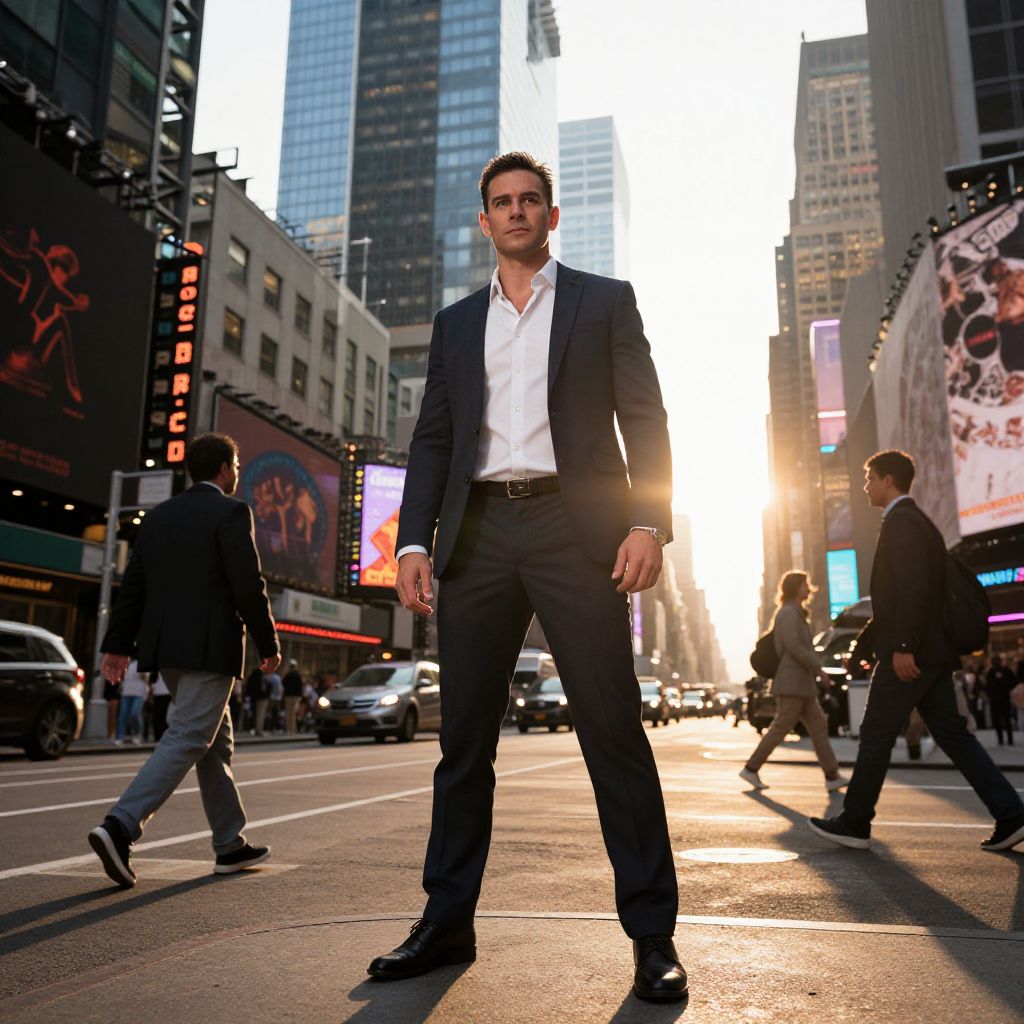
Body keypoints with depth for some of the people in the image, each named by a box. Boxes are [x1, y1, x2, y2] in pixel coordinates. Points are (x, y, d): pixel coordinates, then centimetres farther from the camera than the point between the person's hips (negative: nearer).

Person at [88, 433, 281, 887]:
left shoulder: (158, 516, 14)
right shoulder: (231, 512, -7)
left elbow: (132, 585, 10)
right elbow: (249, 587, -13)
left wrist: (117, 646, 10)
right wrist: (269, 645, -3)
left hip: (165, 647, 8)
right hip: (210, 648, -8)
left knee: (216, 743, 15)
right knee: (186, 742, -7)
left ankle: (231, 845, 21)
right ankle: (119, 828, -19)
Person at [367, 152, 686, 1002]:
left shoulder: (605, 301, 12)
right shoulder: (456, 323, 20)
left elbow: (644, 419, 4)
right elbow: (433, 440, 15)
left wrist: (648, 521, -10)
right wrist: (414, 541, 2)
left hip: (574, 528, -3)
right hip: (477, 534, 4)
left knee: (613, 729, -4)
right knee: (463, 736, 6)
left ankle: (652, 934, 8)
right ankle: (447, 923, 18)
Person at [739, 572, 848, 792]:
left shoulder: (796, 614, 21)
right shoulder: (788, 613, -11)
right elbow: (794, 646, -21)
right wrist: (818, 668, -17)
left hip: (802, 684, 10)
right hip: (792, 684, -10)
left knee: (819, 726, 7)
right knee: (780, 728, -7)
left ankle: (832, 776, 7)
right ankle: (751, 769, 0)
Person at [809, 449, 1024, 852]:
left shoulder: (901, 522, -12)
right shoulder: (918, 521, 19)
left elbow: (913, 588, -22)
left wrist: (902, 648, -24)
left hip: (909, 654, -10)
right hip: (932, 652, 10)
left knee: (876, 734, -1)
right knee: (952, 733, 11)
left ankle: (854, 823, 8)